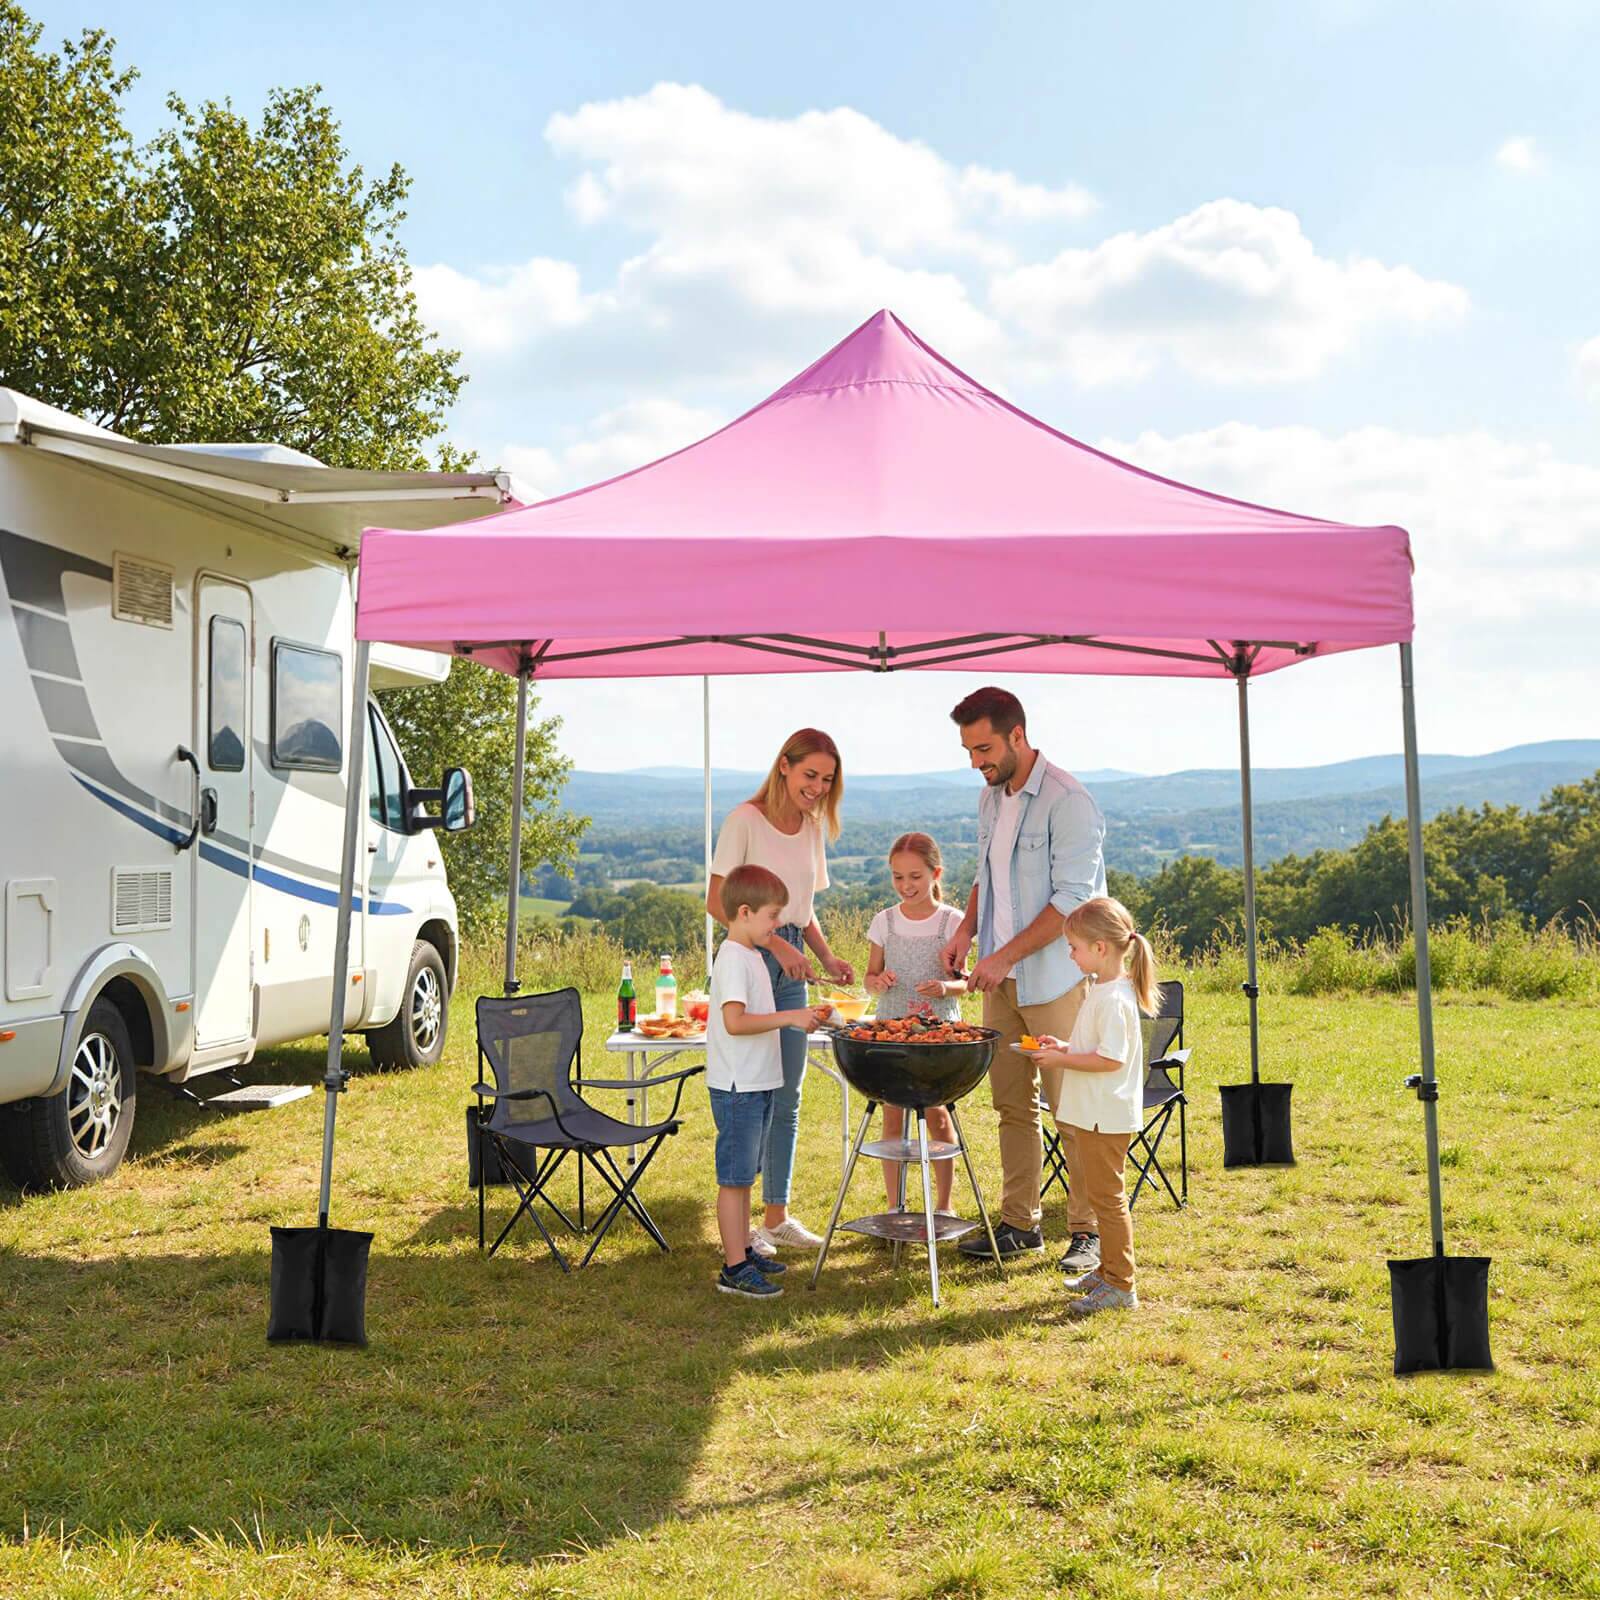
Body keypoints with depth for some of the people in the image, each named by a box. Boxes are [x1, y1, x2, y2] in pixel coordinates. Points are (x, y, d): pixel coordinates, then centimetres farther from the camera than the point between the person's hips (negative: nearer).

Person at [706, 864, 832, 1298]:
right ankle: (734, 1269, 0)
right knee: (734, 1178, -5)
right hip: (737, 1087, -10)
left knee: (745, 1176, 18)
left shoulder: (750, 956, 14)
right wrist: (790, 1017, -26)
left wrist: (799, 1018, 13)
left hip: (757, 1084, 10)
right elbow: (735, 1021, -27)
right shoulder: (733, 959, -17)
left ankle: (742, 1250, 28)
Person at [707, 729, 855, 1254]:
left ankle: (777, 1215, 20)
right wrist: (775, 943, -19)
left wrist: (828, 958, 4)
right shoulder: (745, 820, -8)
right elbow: (716, 902, -11)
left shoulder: (813, 827, 12)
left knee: (787, 1098, 10)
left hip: (791, 964, 7)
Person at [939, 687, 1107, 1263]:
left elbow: (1073, 898, -19)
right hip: (1002, 979, 8)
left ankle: (1088, 1230, 9)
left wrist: (1006, 956, -20)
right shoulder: (990, 798, 12)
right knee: (1012, 1103, 11)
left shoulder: (1067, 800, -15)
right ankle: (1018, 1224, 19)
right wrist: (966, 930, 6)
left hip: (1056, 980, -7)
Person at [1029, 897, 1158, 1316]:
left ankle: (1119, 1285, 5)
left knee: (1106, 1197, -3)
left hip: (1106, 1118, -11)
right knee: (1099, 1195, 19)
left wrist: (1062, 1059, -18)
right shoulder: (1102, 989, 11)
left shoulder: (1114, 998, -22)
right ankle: (1107, 1270, 31)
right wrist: (1064, 1047, 10)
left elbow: (1111, 1059, -27)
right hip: (1093, 1114, 11)